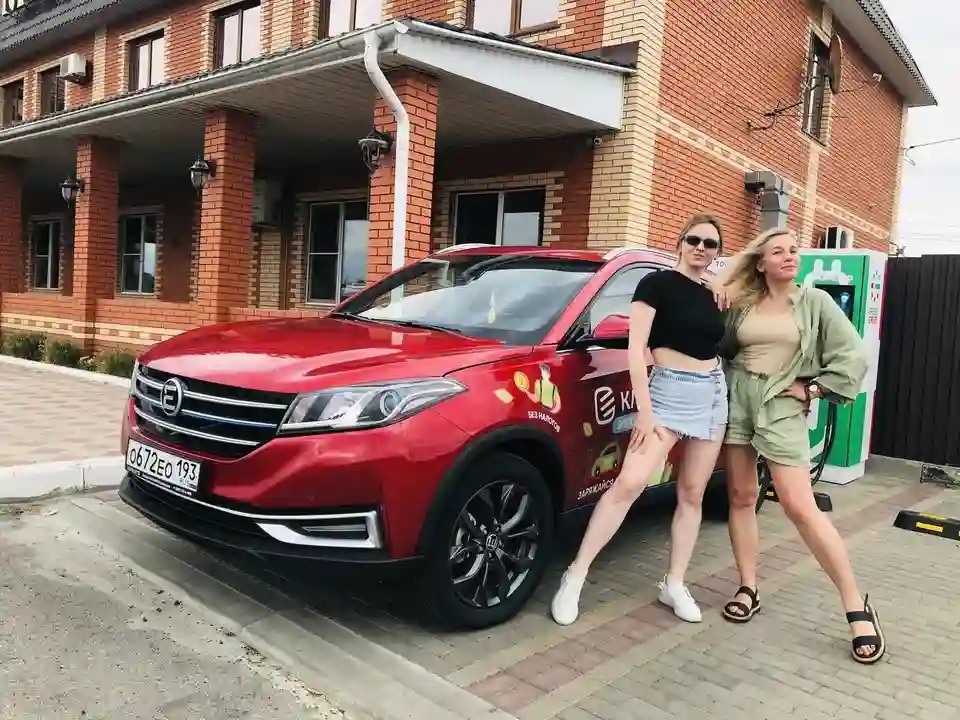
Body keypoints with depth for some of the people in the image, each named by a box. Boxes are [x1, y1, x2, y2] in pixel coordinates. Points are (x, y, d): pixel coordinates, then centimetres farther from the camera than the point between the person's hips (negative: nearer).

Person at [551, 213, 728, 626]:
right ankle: (575, 577, -9)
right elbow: (636, 350, -13)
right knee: (629, 483, -17)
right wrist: (644, 410, -16)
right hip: (668, 390, -6)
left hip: (713, 394, 7)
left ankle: (674, 586, 19)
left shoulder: (711, 297, 13)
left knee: (692, 494, 8)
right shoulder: (656, 284, -6)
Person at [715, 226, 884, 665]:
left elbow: (853, 355, 0)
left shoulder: (815, 301, 2)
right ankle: (748, 590, 18)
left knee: (800, 507, -7)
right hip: (736, 398, 3)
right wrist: (715, 299, 0)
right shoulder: (741, 303, 7)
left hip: (783, 404, -3)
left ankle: (857, 606, 5)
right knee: (741, 498, 6)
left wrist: (813, 389, -5)